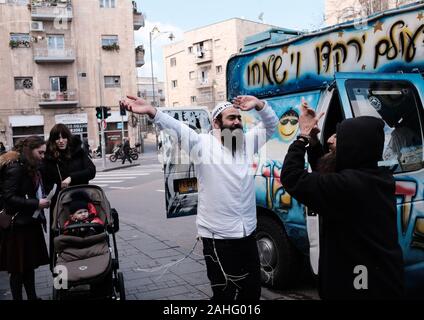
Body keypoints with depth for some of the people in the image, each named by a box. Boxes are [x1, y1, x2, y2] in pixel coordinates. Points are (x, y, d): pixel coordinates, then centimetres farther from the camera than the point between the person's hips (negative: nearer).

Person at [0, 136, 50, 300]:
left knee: (30, 264, 16)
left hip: (32, 222, 9)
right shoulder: (15, 167, -15)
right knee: (19, 268, 2)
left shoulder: (31, 167, 14)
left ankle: (32, 296, 26)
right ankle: (18, 297, 14)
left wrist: (43, 200, 3)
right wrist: (36, 204, -22)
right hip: (19, 225, -9)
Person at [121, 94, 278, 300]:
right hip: (218, 236, -6)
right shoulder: (203, 143, -7)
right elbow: (176, 127, -19)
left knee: (253, 290, 18)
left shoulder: (248, 141, 9)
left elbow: (271, 124, 7)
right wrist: (151, 111, -37)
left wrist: (258, 105, -14)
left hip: (248, 233, 6)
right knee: (226, 293, 2)